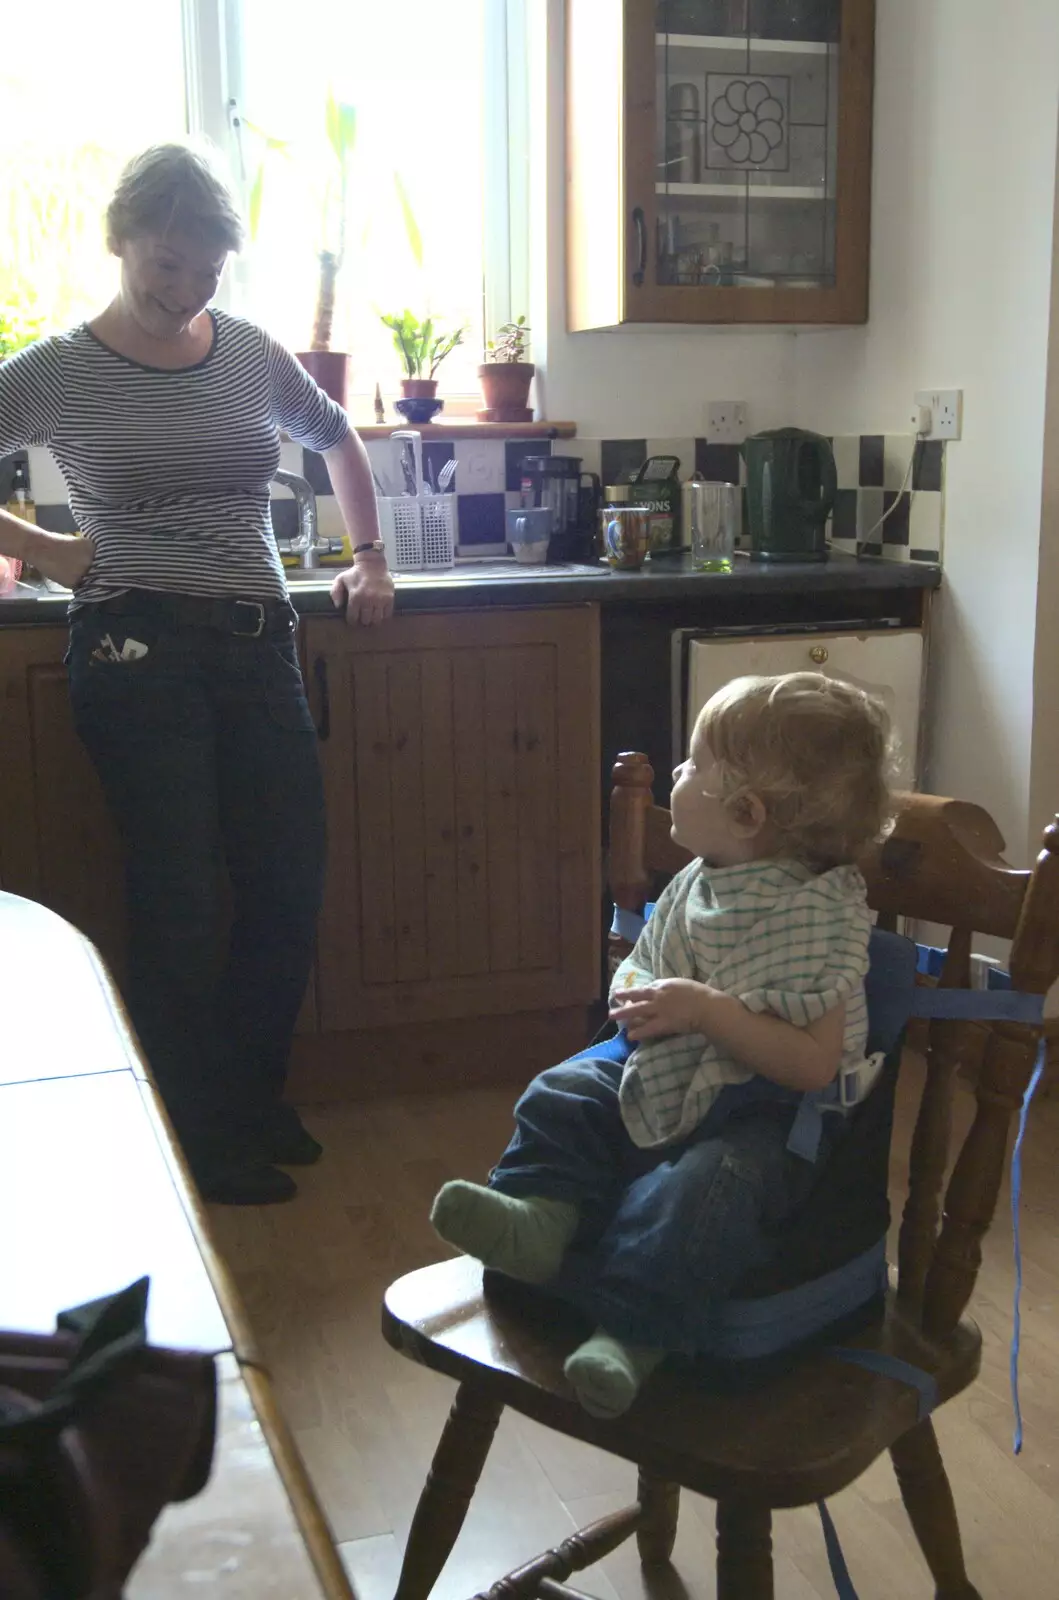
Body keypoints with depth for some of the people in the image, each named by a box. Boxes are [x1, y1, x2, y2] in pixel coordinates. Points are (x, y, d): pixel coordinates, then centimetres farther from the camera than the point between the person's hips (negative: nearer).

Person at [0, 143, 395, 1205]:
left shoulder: (250, 354, 9)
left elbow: (336, 439, 26)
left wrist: (369, 556, 19)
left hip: (257, 646, 5)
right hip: (139, 649, -4)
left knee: (290, 886, 4)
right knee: (180, 900, -2)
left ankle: (254, 1100, 27)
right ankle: (204, 1145, 15)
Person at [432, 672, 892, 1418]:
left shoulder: (818, 919, -20)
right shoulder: (694, 887, 3)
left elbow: (815, 1064, -25)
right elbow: (639, 965, 20)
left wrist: (707, 1010, -30)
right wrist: (633, 996, -5)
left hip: (767, 1111, -8)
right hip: (666, 1075, 9)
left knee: (701, 1186, -33)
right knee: (563, 1094, 0)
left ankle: (635, 1331, -32)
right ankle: (544, 1210, -15)